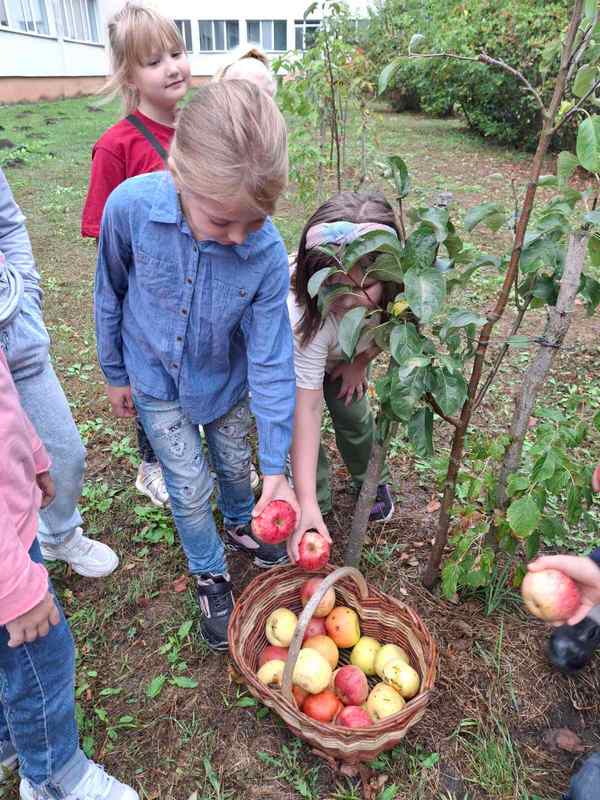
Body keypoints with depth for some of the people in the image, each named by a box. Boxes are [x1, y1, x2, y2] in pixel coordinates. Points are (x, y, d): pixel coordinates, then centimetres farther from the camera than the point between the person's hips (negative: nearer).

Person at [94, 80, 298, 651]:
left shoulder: (268, 253, -30)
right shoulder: (131, 206, -30)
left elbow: (271, 360, -22)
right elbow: (110, 294, -10)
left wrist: (276, 465, -19)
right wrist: (115, 374, 2)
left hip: (227, 382, 1)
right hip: (156, 380, 0)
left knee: (236, 465, 20)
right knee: (190, 486, 8)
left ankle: (240, 524, 55)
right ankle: (210, 575, 36)